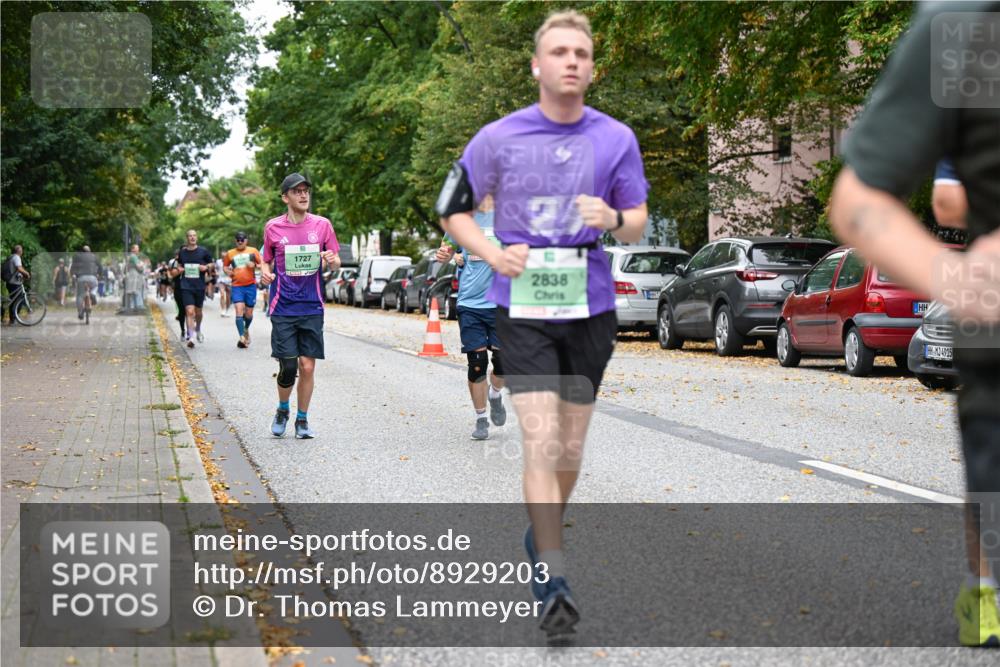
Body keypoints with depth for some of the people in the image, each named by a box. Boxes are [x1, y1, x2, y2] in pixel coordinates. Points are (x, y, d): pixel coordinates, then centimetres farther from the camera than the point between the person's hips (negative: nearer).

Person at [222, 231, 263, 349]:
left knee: (249, 313, 8)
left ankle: (246, 329, 38)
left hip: (251, 285, 0)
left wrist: (254, 265, -11)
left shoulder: (253, 251, 6)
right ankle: (242, 337, -17)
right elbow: (225, 266, 22)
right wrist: (228, 271, 1)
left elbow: (262, 264, 8)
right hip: (237, 286, 0)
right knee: (239, 311, -15)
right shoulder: (230, 254, 9)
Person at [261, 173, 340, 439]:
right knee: (288, 367, -6)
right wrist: (264, 272, -9)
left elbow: (336, 262, 10)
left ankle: (302, 419, 17)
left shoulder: (322, 225, 4)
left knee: (307, 366, 1)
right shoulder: (273, 227, 2)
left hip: (312, 307, 1)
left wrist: (332, 260, -13)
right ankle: (282, 410, 21)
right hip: (283, 309, -1)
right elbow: (266, 260, 13)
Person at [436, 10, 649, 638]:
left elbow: (638, 222, 8)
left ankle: (542, 534, 38)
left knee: (571, 449, 12)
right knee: (541, 443, -13)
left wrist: (614, 219, -16)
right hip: (524, 308, -3)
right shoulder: (498, 138, -3)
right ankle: (553, 584, -12)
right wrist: (494, 254, -11)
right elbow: (454, 210, 7)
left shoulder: (617, 138, 2)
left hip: (590, 308, 3)